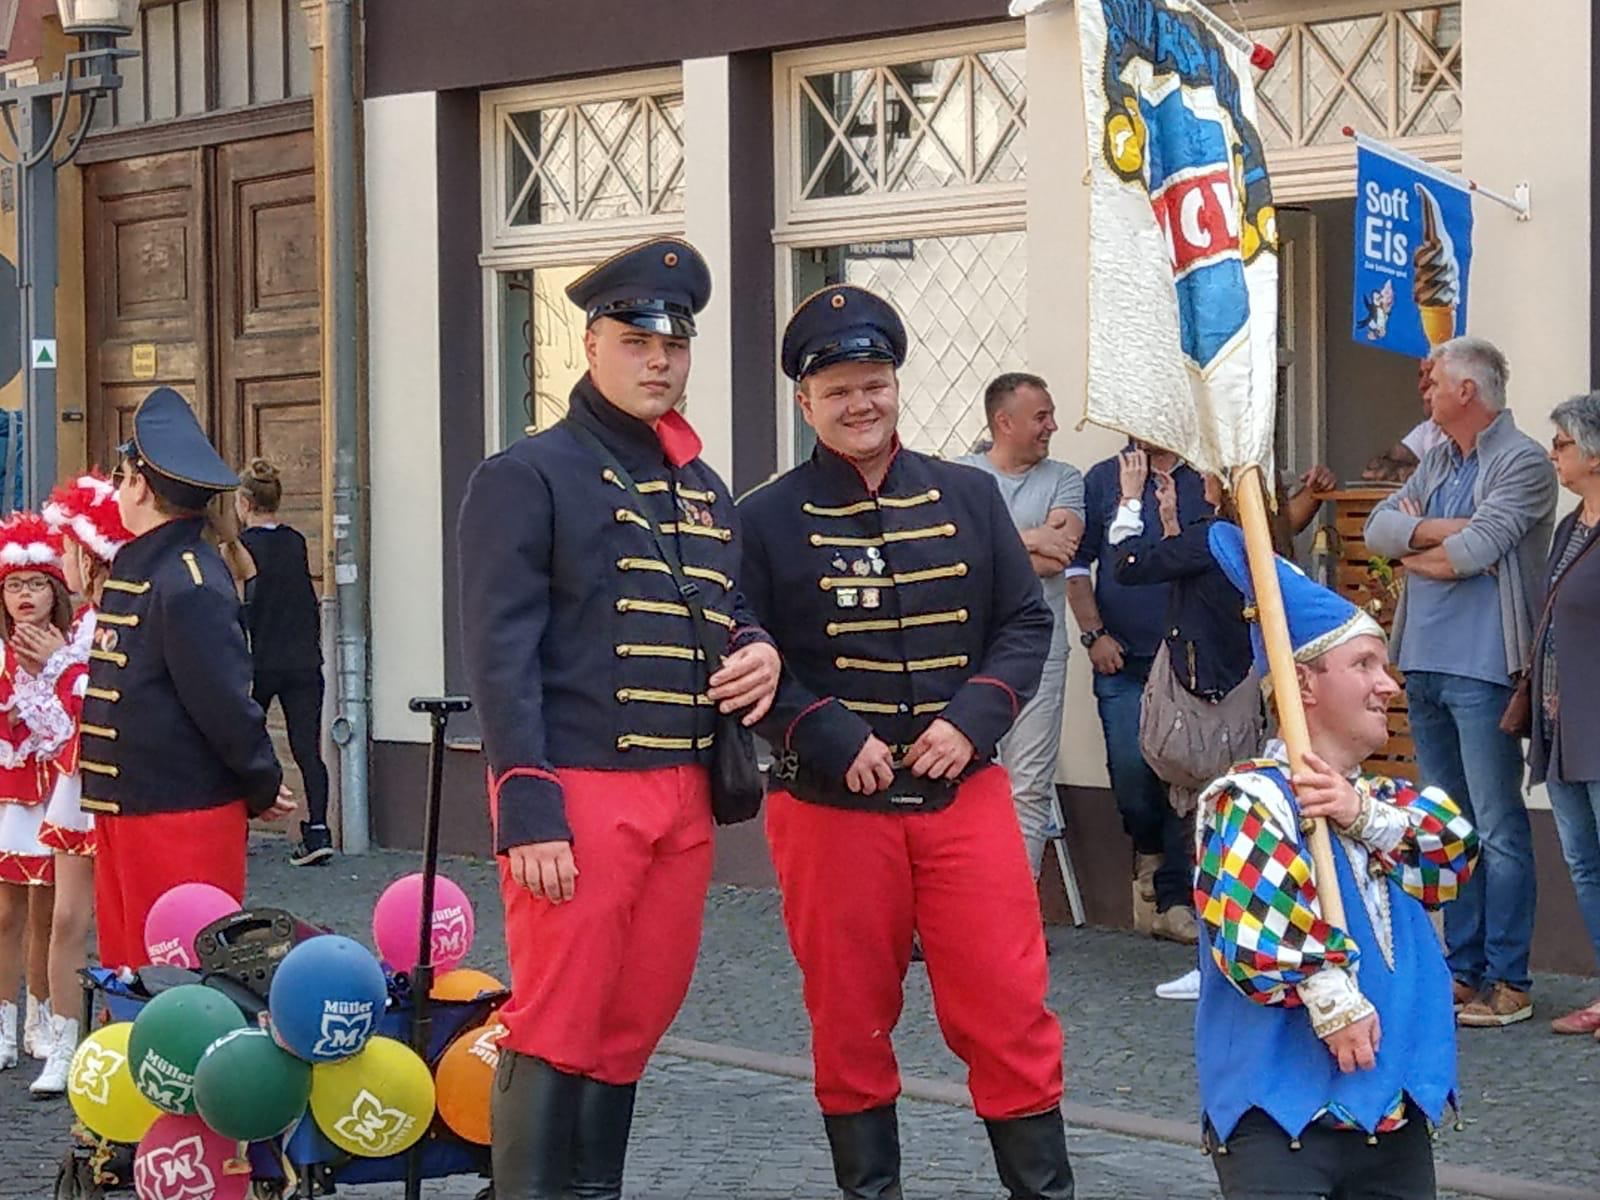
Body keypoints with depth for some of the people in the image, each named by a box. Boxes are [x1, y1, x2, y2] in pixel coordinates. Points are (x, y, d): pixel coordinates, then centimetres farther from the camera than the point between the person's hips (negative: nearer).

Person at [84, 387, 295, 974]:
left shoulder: (189, 583, -19)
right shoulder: (135, 565, 12)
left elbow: (225, 700, -19)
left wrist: (263, 789, -9)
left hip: (181, 818, -9)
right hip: (122, 810, 9)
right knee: (127, 968, 15)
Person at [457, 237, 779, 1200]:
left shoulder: (706, 489, 17)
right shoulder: (527, 478, -4)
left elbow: (734, 614, 27)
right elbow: (502, 655, -11)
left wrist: (761, 650, 1)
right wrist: (528, 811, -18)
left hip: (683, 797, 7)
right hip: (577, 794, -7)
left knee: (636, 1025, 11)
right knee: (558, 1030, -5)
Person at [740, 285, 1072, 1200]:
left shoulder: (970, 497, 7)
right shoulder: (766, 520, -1)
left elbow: (1027, 621, 7)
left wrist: (973, 719, -9)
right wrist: (834, 741, -16)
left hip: (966, 794, 2)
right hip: (830, 807, -1)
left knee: (1007, 1006, 1)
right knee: (850, 1021, 9)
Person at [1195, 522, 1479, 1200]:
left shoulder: (1385, 801, 15)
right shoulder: (1253, 801, -14)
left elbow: (1456, 851, -4)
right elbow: (1253, 932, -27)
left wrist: (1364, 815, -17)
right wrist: (1330, 997, -18)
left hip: (1395, 1112, 8)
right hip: (1280, 1114, -8)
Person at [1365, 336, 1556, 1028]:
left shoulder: (1522, 463, -9)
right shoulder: (1437, 463, 15)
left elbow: (1474, 551, -19)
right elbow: (1378, 530, 4)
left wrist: (1413, 545, -1)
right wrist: (1446, 531, -11)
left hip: (1482, 668, -8)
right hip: (1423, 662, 8)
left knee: (1498, 831, -4)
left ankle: (1508, 982, 0)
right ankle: (1463, 969, 20)